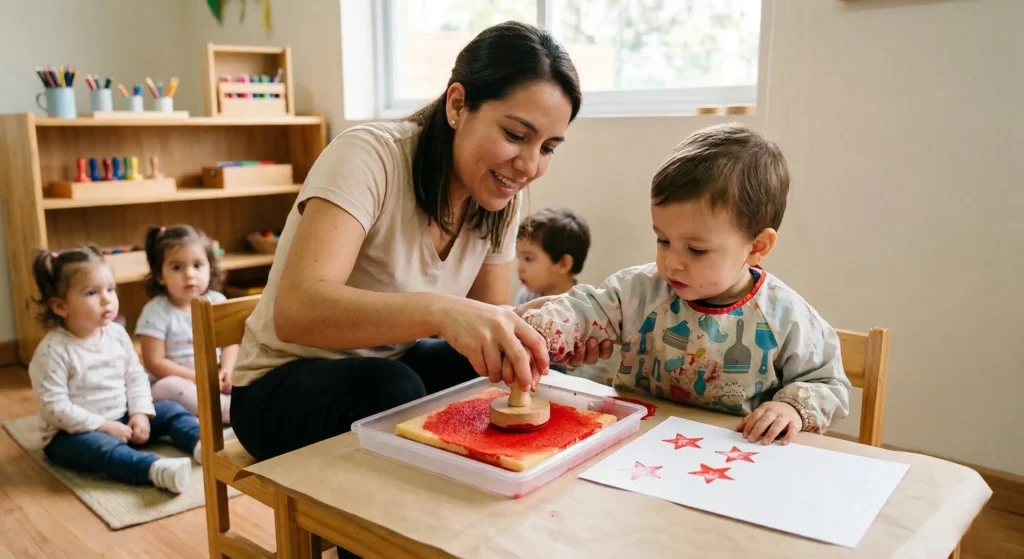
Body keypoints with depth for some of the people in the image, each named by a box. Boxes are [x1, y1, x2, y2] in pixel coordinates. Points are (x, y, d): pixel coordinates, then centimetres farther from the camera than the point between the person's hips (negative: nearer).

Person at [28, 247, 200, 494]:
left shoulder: (116, 333, -1)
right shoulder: (53, 350, -19)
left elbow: (136, 376, 6)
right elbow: (54, 407, -22)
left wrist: (140, 414, -9)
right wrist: (104, 426, -23)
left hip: (122, 420, 7)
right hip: (73, 433, -7)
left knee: (170, 410, -2)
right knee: (100, 446, -37)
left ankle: (201, 445, -26)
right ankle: (156, 470, -61)